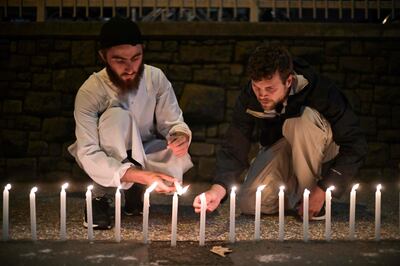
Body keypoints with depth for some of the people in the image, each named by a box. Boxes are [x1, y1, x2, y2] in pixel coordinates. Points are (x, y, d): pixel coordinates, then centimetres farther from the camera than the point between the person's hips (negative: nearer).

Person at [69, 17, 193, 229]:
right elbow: (89, 155, -31)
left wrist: (181, 136, -33)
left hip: (142, 153, 3)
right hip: (107, 160, -3)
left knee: (178, 159, -30)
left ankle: (134, 190, 1)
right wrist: (141, 176, -44)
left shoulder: (156, 78, -15)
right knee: (118, 115, -34)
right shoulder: (90, 92, -25)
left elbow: (173, 122, -6)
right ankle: (102, 195, -18)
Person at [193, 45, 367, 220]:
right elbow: (234, 149, -20)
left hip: (321, 147, -3)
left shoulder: (320, 91, -32)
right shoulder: (248, 99, -21)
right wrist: (217, 189, -40)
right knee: (249, 204, -20)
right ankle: (295, 188, 10)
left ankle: (308, 191, -16)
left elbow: (356, 144, -29)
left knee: (303, 119, -36)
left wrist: (322, 191, -30)